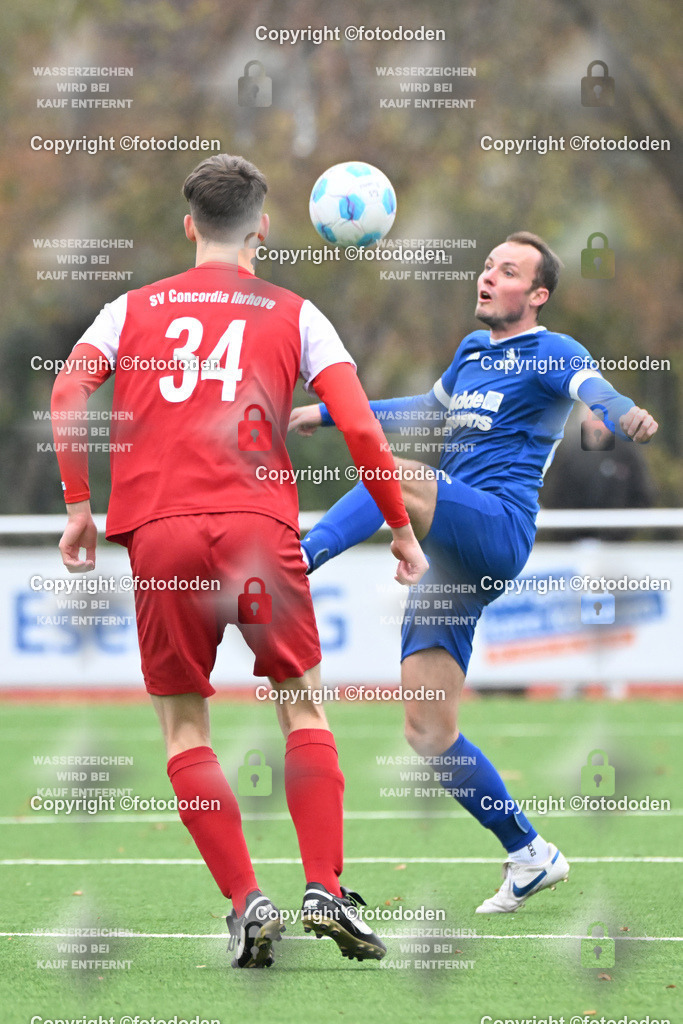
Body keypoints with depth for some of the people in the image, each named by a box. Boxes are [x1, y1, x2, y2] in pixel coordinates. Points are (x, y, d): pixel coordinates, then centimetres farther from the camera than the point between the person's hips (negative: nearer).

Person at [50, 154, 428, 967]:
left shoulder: (133, 309, 15)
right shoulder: (293, 314, 12)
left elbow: (68, 390, 0)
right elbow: (359, 426, 3)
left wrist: (78, 505, 5)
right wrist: (400, 526, 12)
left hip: (159, 532, 1)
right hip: (259, 526, 0)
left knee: (183, 727, 9)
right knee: (303, 707, 11)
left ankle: (247, 904, -2)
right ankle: (324, 890, -2)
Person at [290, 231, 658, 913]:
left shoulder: (550, 353, 0)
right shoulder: (472, 352, 24)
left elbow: (594, 388, -22)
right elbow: (431, 411, 43)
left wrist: (626, 417, -46)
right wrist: (328, 414, 46)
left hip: (498, 530, -8)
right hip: (452, 559, 8)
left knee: (392, 474, -33)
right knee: (427, 730, 2)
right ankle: (529, 857, 12)